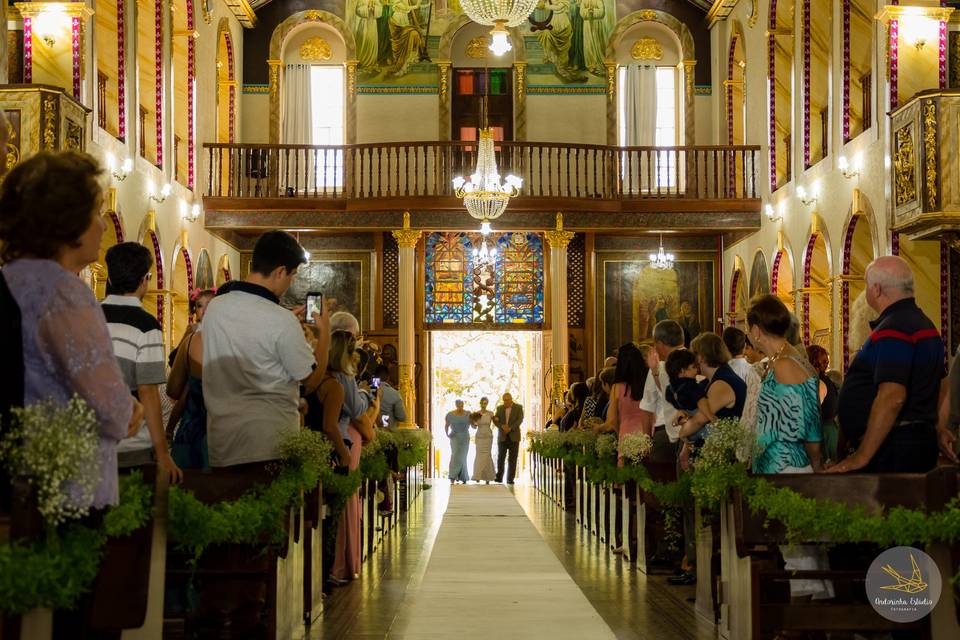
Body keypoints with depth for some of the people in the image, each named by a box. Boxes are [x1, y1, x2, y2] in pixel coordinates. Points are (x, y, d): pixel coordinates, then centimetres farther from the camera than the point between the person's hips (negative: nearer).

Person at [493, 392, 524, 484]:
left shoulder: (518, 408, 3)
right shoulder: (500, 408, 10)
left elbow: (520, 420, -8)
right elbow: (495, 420, 2)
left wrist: (510, 428, -19)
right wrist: (502, 426, -16)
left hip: (514, 436, -2)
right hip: (502, 437, 2)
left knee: (513, 459, -2)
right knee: (500, 457, -3)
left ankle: (510, 479, 1)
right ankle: (499, 477, 3)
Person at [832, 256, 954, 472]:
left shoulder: (893, 330, -18)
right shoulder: (923, 323, 18)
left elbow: (892, 397, -28)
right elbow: (942, 384, 28)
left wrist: (862, 456, -25)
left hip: (892, 450, -11)